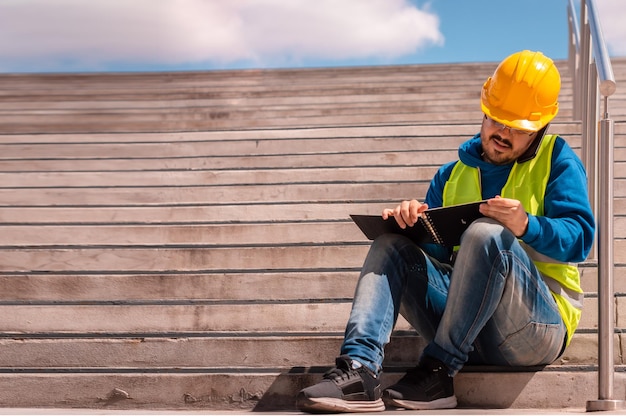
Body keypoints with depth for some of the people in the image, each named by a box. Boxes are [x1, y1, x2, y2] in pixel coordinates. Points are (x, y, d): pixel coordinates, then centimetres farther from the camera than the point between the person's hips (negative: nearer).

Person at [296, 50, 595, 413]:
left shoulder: (556, 159, 6)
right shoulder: (454, 175, 19)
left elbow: (580, 237, -8)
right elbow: (434, 250, 13)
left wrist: (526, 226, -28)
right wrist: (413, 223, -10)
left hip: (541, 321, -5)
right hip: (465, 329, 5)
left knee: (486, 233, -30)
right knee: (391, 245, -10)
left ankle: (439, 373, -27)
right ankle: (360, 370, -32)